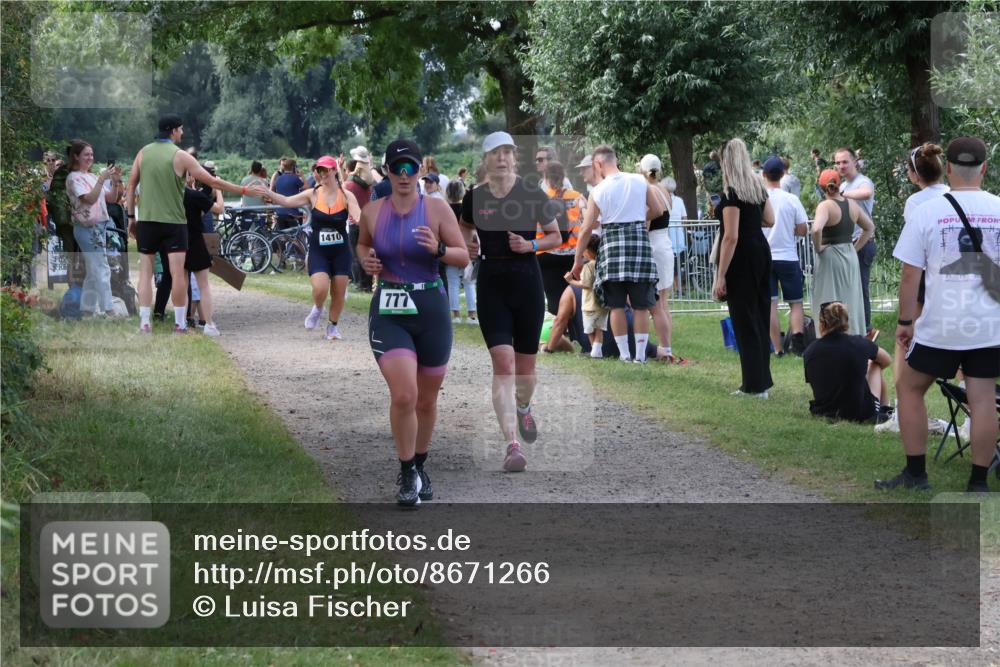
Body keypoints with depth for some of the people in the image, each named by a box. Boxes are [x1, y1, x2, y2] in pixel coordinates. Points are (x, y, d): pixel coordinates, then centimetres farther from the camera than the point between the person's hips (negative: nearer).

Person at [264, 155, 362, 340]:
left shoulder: (346, 196, -4)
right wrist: (267, 192, -18)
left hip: (340, 251, 1)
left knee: (339, 293, 5)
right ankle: (317, 309, 16)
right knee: (320, 289, -19)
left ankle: (332, 326, 28)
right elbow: (287, 201, -7)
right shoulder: (313, 195, -2)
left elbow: (359, 217, -15)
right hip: (318, 251, -1)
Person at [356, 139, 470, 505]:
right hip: (389, 313, 0)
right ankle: (407, 474, 0)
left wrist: (438, 249, -20)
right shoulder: (371, 212, 3)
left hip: (431, 310, 0)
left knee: (426, 400, 11)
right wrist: (367, 260, 2)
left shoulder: (436, 208, -3)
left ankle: (420, 465, 35)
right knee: (403, 396, -17)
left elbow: (464, 256, -1)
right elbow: (362, 244, 24)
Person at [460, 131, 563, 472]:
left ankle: (523, 408, 46)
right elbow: (465, 230, 22)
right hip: (491, 286, 0)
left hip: (527, 282, 0)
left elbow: (556, 236, 7)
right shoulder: (474, 198, 2)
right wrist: (465, 246, 1)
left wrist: (530, 245, -11)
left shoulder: (533, 195, -3)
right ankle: (512, 444, -18)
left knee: (526, 365, 10)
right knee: (503, 362, -14)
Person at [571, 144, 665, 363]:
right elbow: (658, 210, 7)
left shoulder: (598, 191, -3)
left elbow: (586, 229, -2)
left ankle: (624, 354, 7)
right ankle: (640, 355, 5)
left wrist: (578, 259, 6)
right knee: (641, 304, 6)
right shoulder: (640, 181, 1)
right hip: (639, 238, 2)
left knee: (617, 304, 7)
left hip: (612, 243, -1)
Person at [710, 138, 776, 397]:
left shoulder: (731, 193, -17)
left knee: (745, 320, -2)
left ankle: (755, 385, 0)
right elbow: (769, 220, 18)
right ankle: (762, 380, 20)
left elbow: (731, 237, -20)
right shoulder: (758, 186, 7)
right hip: (761, 252, 8)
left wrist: (721, 276, -19)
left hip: (742, 259, -8)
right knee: (760, 317, 14)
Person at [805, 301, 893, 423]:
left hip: (822, 413, 2)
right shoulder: (859, 344, -8)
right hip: (860, 414, -2)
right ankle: (885, 411, 38)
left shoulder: (809, 352, -5)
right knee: (875, 365, 25)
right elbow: (887, 361, 12)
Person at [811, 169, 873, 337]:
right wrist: (855, 247, 14)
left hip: (829, 257, -6)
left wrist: (818, 247, -16)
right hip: (851, 257, 6)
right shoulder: (852, 205, 5)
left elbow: (816, 229, -32)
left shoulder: (825, 206, -15)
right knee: (850, 302, 16)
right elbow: (870, 228, 16)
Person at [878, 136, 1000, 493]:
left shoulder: (926, 212, -6)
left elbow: (909, 275, -4)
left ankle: (916, 474, 15)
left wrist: (904, 322, 6)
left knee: (909, 386, 15)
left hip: (940, 326, -2)